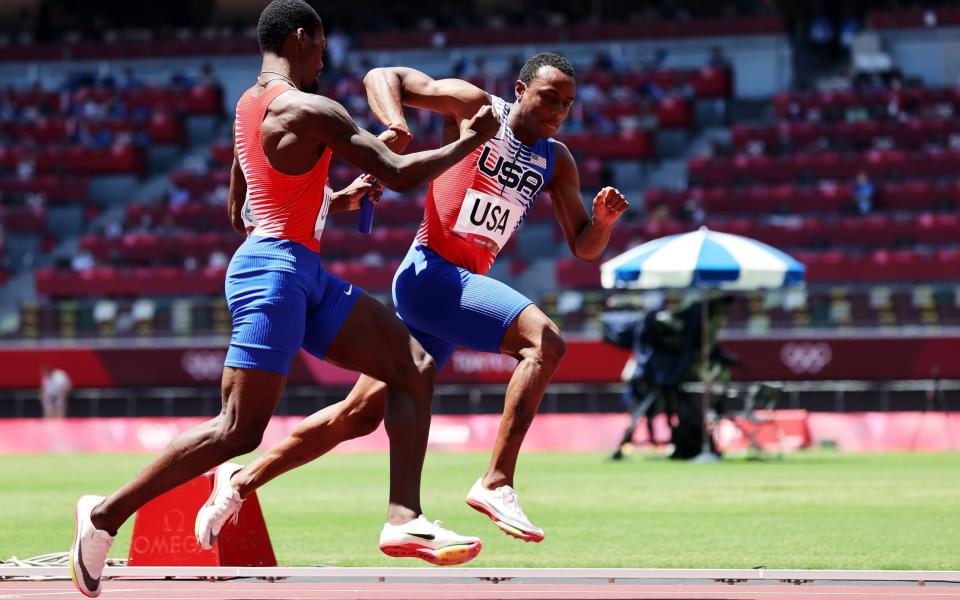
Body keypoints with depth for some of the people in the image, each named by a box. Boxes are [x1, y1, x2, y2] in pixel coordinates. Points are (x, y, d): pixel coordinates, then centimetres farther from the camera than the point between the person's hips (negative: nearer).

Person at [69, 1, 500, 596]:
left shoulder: (250, 106, 16)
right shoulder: (308, 111, -13)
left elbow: (240, 212, 27)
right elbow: (401, 173, -15)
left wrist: (335, 202, 30)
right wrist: (469, 141, 0)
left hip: (304, 274, 10)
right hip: (275, 272, -10)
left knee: (415, 365, 3)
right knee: (239, 431, -10)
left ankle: (404, 518, -4)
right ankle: (107, 514, 0)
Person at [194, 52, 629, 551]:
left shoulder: (556, 163, 14)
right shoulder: (473, 106, -2)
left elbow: (584, 249, 14)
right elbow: (382, 77, 1)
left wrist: (603, 220, -8)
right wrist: (396, 126, -19)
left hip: (464, 282, 7)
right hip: (431, 271, -7)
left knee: (361, 415, 9)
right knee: (544, 340, -25)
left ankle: (242, 481, 18)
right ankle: (496, 483, -28)